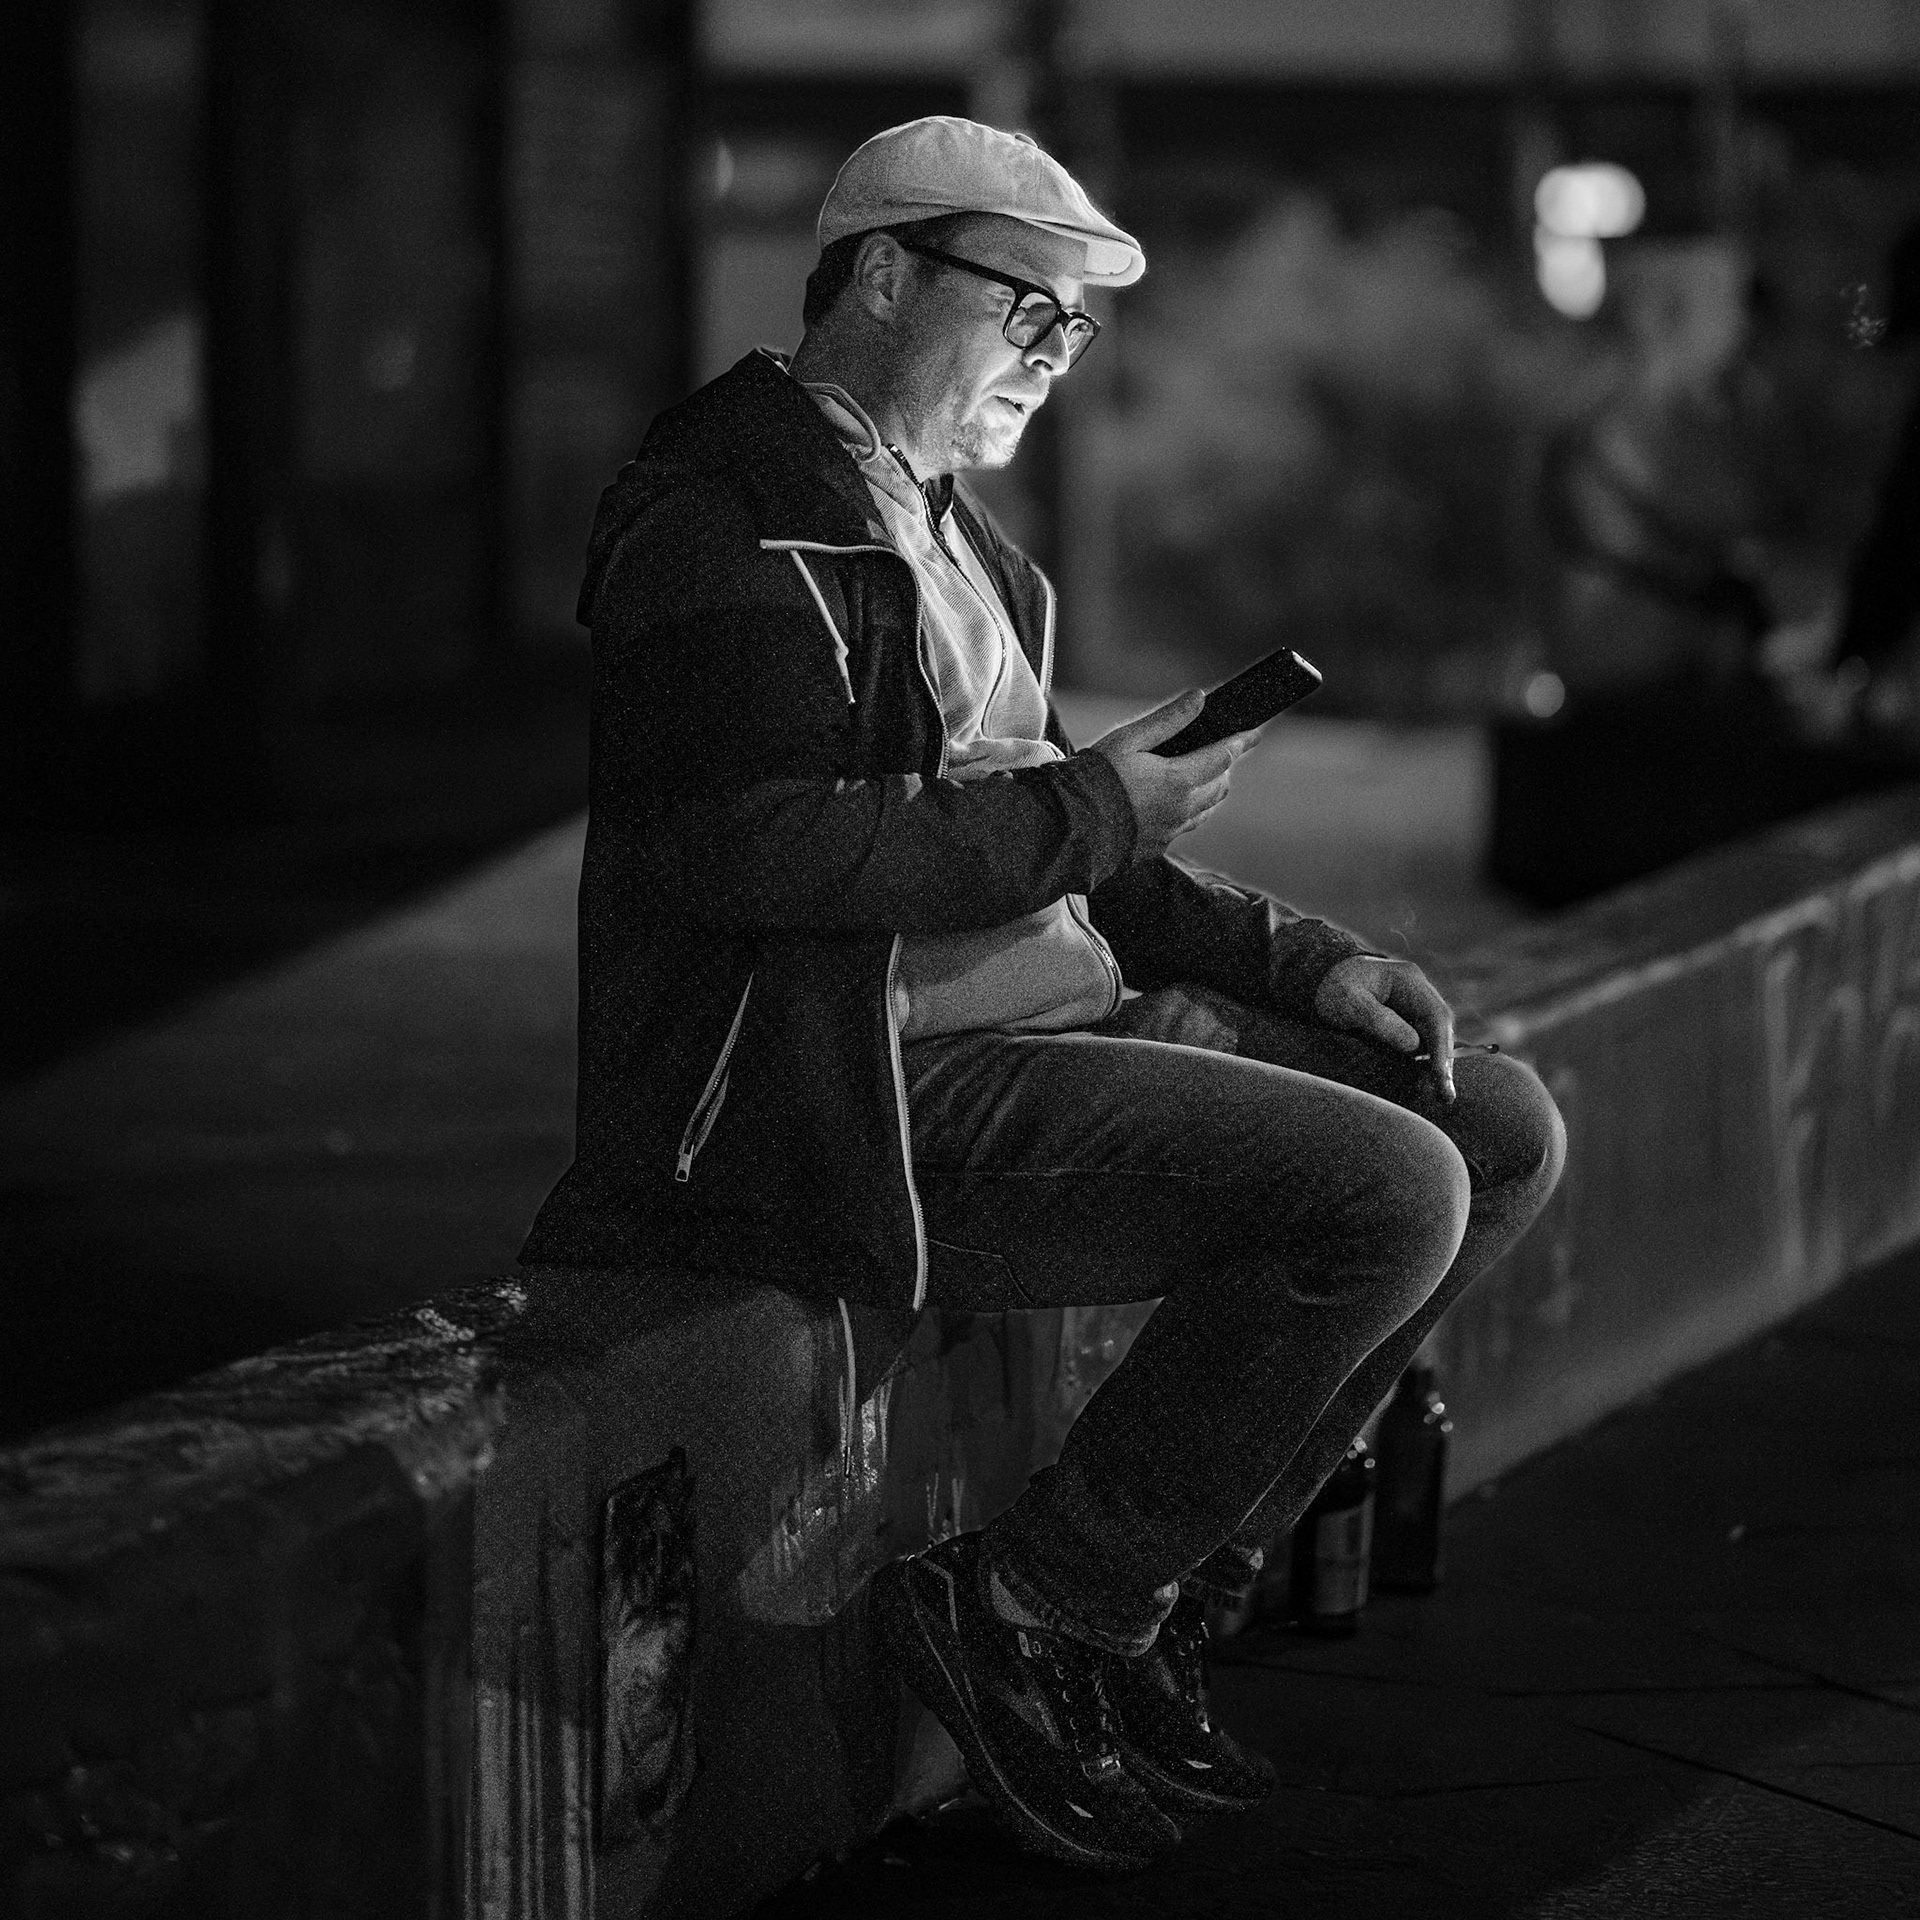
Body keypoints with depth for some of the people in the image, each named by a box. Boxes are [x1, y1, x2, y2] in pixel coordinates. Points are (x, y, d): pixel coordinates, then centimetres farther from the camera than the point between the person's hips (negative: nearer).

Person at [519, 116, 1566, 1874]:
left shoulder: (934, 523, 22)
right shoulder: (726, 521, -11)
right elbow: (765, 847, -23)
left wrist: (1292, 956, 11)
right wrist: (1093, 815, -16)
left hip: (1041, 1017, 11)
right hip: (870, 1100, -11)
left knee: (1502, 1133, 5)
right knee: (1385, 1192, -23)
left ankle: (1163, 1595, 6)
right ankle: (1023, 1615, -11)